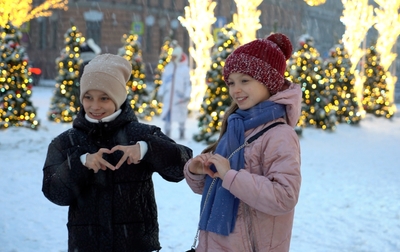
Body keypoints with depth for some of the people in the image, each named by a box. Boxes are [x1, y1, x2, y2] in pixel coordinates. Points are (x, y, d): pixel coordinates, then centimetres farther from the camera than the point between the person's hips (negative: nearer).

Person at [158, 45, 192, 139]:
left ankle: (182, 133, 18)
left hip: (180, 98, -3)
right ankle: (167, 134, 2)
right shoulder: (168, 68, 11)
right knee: (167, 116, -2)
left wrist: (187, 96, -8)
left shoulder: (184, 69, -2)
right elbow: (163, 81, 15)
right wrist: (161, 93, 10)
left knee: (181, 117, 5)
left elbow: (188, 83, -3)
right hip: (168, 97, 3)